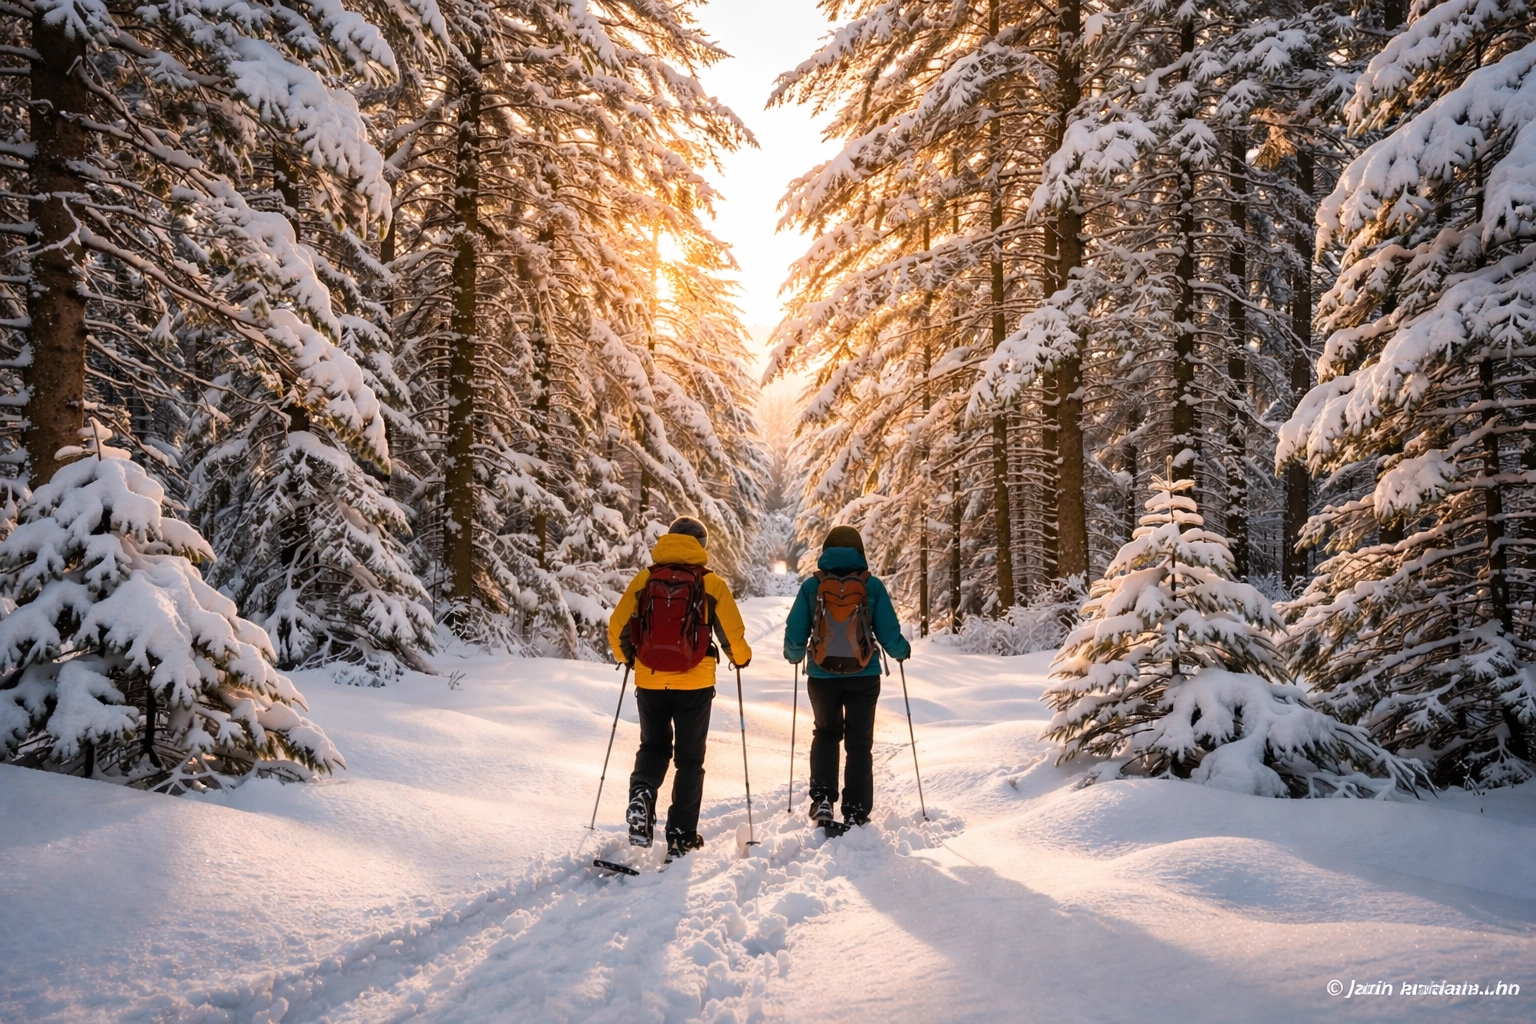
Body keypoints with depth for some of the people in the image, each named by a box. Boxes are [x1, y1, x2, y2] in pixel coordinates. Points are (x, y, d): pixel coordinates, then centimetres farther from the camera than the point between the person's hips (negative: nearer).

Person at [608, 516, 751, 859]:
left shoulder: (644, 579, 1)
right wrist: (741, 659, 18)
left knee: (653, 747, 21)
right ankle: (681, 836, 12)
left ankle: (641, 795, -7)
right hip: (694, 685, -1)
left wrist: (627, 657, 21)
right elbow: (733, 634, -3)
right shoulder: (711, 583, -3)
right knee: (689, 759, 12)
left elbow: (617, 627, 1)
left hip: (649, 682, 2)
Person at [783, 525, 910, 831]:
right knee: (859, 742, 14)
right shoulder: (872, 586, -5)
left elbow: (795, 636, -3)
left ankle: (822, 799, 10)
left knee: (826, 734, 24)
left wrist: (794, 655, 20)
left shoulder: (811, 586, -4)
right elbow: (889, 635, -6)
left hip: (822, 677, 1)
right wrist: (902, 651, 16)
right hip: (863, 678, -1)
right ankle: (855, 813, 14)